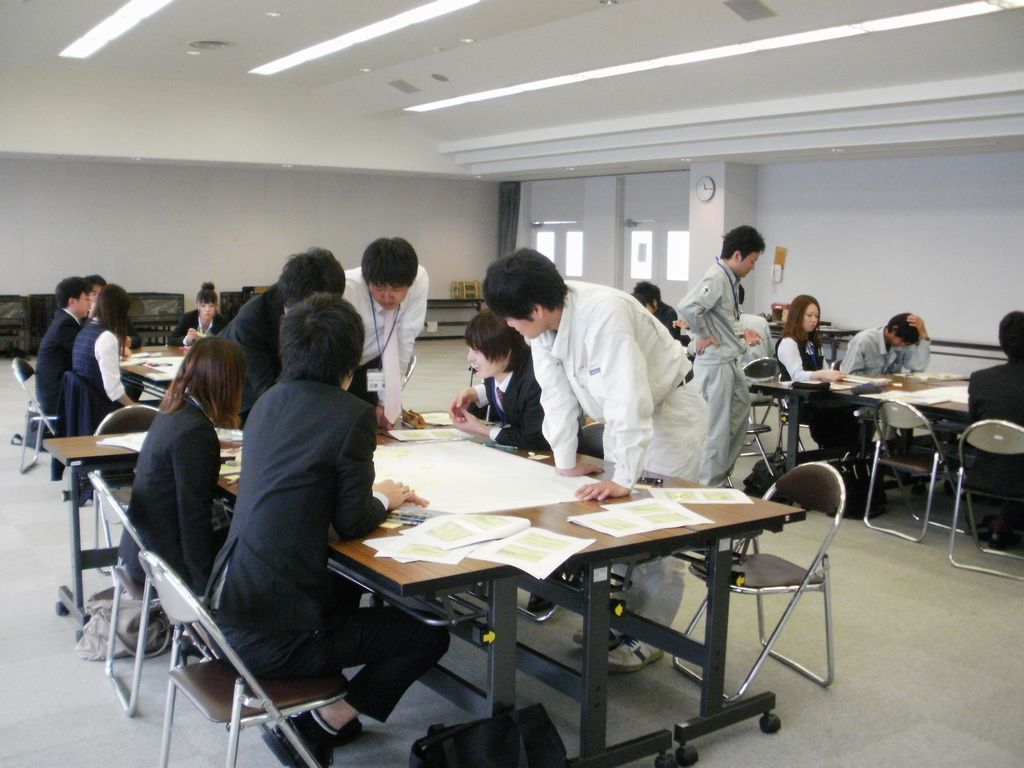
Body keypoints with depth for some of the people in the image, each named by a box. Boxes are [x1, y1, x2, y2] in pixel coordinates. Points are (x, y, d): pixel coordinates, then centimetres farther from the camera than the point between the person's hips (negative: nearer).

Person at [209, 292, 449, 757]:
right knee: (430, 636, 6)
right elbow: (352, 523, -11)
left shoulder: (268, 402, 9)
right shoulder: (352, 414, -14)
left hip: (228, 610, 8)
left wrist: (378, 496, 19)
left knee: (348, 590, 35)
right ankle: (331, 719, 7)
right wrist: (385, 499, 11)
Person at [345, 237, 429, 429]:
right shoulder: (347, 289, -35)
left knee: (384, 423, -5)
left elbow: (404, 341, -20)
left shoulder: (420, 280, -26)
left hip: (370, 363, 3)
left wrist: (386, 400, -19)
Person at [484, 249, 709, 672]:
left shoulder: (603, 315, -35)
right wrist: (566, 463, -4)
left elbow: (629, 400, -38)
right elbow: (558, 394, -6)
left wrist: (624, 478, -37)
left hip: (668, 412, -7)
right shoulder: (541, 320, -12)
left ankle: (647, 638, 8)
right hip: (621, 418, 8)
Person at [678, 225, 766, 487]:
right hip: (716, 363, -10)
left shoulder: (730, 279, 11)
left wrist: (741, 333, 12)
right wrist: (703, 336, -20)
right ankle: (709, 485, 9)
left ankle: (721, 474, 30)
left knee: (740, 413, 18)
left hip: (730, 361, 10)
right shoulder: (716, 278, -18)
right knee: (717, 427, -2)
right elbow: (688, 307, -33)